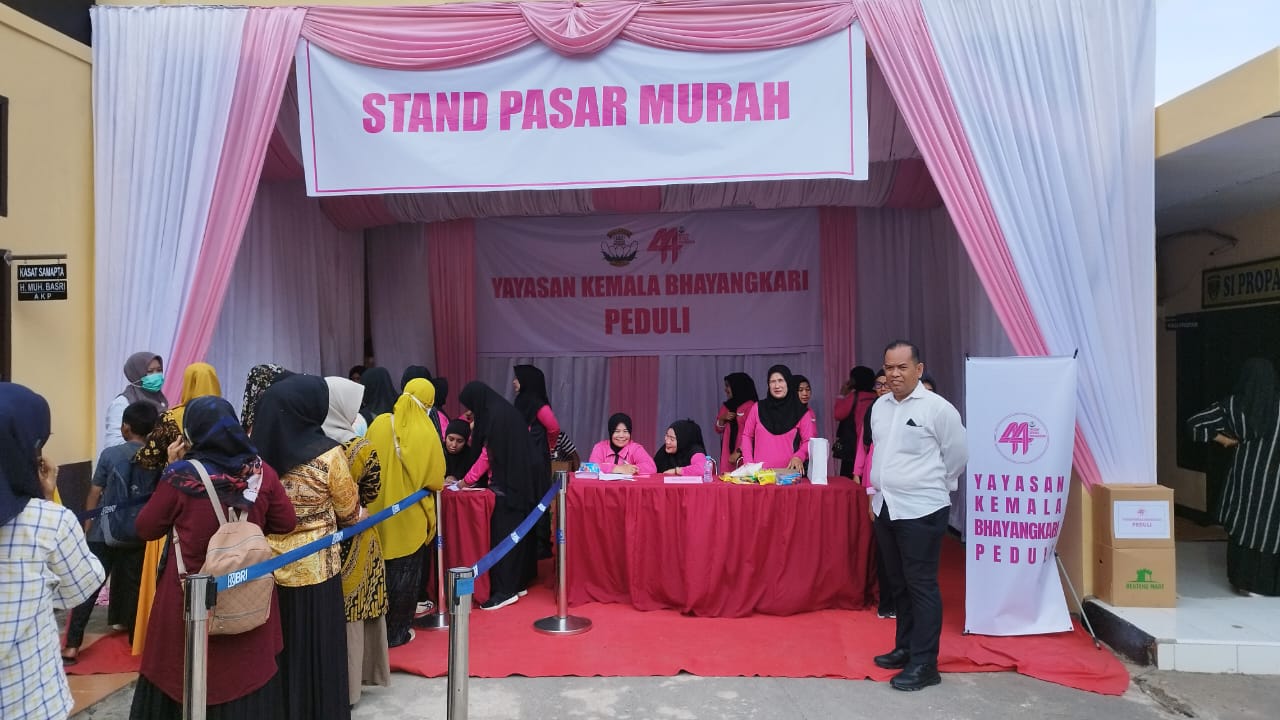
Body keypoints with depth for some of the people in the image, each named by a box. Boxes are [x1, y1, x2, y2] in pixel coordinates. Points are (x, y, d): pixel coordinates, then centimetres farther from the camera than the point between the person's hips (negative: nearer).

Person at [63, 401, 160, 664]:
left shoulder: (110, 454, -8)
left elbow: (94, 494, -2)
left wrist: (88, 526, 9)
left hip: (104, 533, -1)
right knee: (132, 585, 12)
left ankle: (72, 647, 3)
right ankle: (134, 637, 20)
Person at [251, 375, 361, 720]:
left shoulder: (256, 449, -6)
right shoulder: (328, 453, -17)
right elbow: (349, 510, -3)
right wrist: (363, 514, 18)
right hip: (314, 568, -4)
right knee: (316, 650, 11)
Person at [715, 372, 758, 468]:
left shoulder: (750, 406, -8)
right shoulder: (726, 406, 14)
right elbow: (718, 430, 18)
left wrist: (738, 452, -15)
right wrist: (722, 419, -1)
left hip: (743, 455, -6)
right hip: (727, 454, 6)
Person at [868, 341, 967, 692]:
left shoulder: (937, 408, -11)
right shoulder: (879, 406, 8)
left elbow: (958, 454, -2)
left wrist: (932, 485, 8)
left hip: (921, 510, -7)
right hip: (886, 507, 7)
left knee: (921, 585, -1)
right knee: (898, 583, 16)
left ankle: (924, 663, 7)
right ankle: (905, 648, 29)